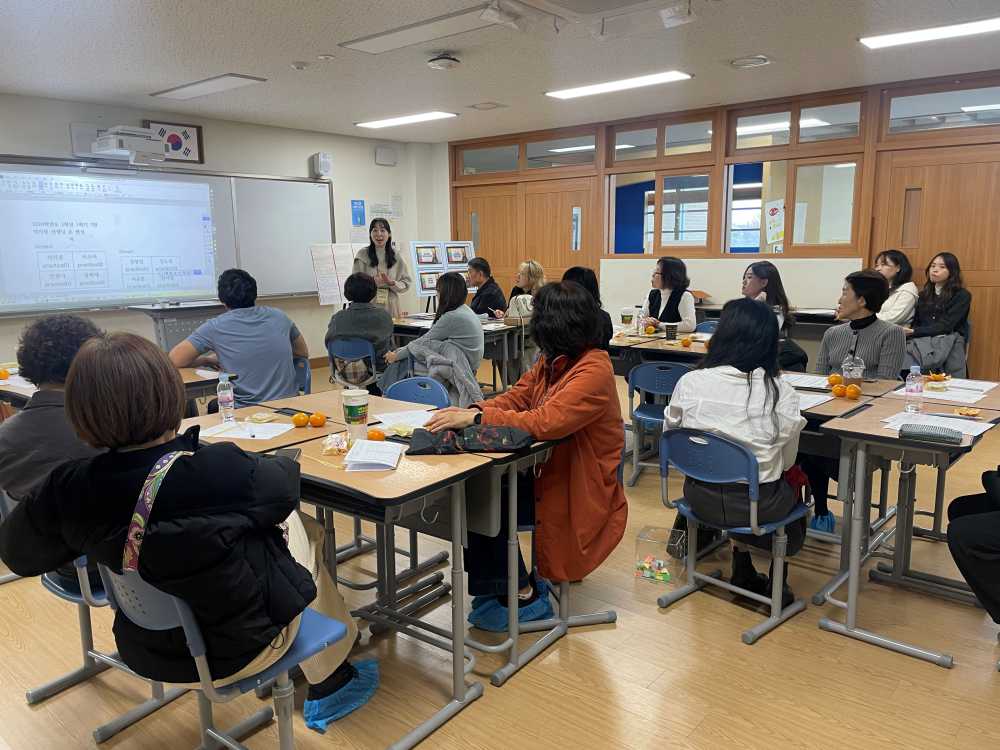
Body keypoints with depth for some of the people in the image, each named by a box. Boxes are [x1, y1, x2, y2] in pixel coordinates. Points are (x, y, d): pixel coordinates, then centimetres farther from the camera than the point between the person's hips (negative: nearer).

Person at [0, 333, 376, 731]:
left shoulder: (68, 488, -21)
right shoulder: (221, 472, -33)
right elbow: (284, 483, -10)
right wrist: (284, 463, 12)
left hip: (148, 651, 5)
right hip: (237, 650, -4)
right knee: (301, 528, 19)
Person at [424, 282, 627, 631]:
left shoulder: (593, 371, -23)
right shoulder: (551, 362, 5)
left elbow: (544, 422, -32)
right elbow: (515, 398, 4)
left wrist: (477, 417, -30)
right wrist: (470, 411, -14)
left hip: (579, 493, -8)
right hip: (546, 472, 8)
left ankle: (523, 596, 2)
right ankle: (495, 587, 6)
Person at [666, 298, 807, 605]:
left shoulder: (689, 383, -14)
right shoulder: (781, 393, -16)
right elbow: (787, 462, -2)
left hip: (700, 498, 2)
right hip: (758, 507, -2)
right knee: (792, 491, 32)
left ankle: (744, 571, 36)